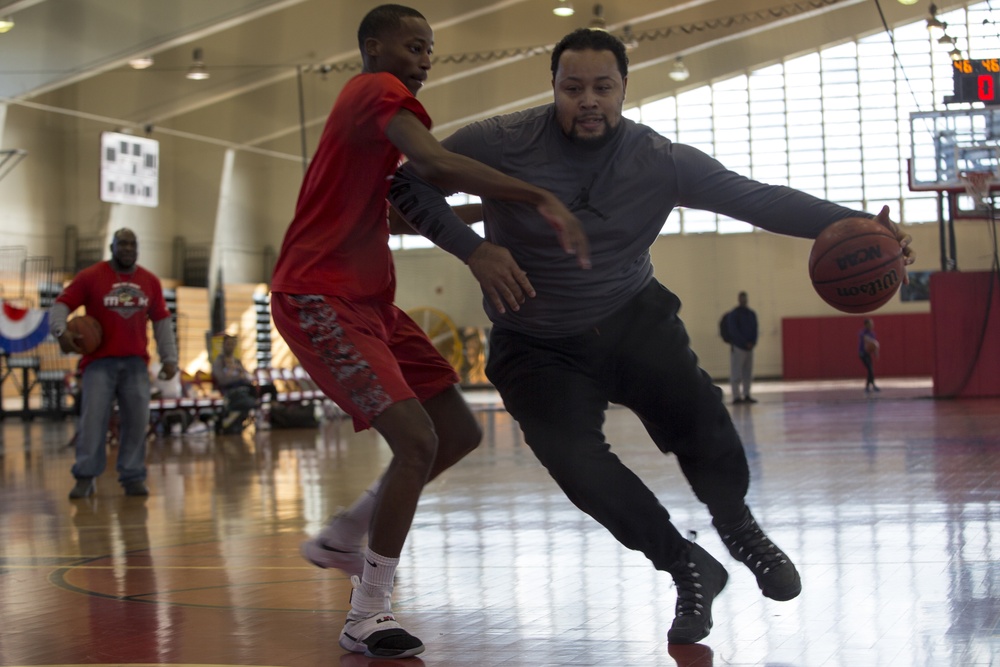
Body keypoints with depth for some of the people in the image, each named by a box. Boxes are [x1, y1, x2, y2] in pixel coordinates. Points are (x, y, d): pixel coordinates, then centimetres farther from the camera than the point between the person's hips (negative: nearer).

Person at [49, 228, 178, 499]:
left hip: (136, 362, 3)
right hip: (99, 360, -3)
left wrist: (169, 358, 8)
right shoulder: (90, 277, -1)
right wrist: (60, 329, -21)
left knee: (137, 420, -1)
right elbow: (61, 304, -2)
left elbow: (162, 321, 13)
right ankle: (85, 477, -4)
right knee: (93, 418, -9)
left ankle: (133, 478, 6)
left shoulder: (150, 282, 9)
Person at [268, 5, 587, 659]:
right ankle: (368, 614, -11)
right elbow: (435, 163, -30)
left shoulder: (376, 104, 21)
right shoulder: (379, 90, -10)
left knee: (460, 432, 9)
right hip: (319, 299, -10)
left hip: (370, 301, 10)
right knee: (417, 439, -21)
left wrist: (503, 209, 13)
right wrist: (541, 198, -34)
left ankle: (342, 537, 23)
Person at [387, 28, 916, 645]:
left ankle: (738, 528, 7)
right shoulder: (500, 145, -15)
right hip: (538, 347, -1)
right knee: (575, 459, -24)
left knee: (694, 406, -25)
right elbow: (410, 183, -5)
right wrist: (473, 249, -20)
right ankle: (688, 570, -2)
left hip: (633, 319, 1)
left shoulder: (661, 162, -11)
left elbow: (759, 199, -13)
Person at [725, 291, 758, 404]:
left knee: (747, 373, 6)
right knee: (736, 373, -7)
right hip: (737, 347, -6)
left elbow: (755, 329, 13)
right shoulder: (733, 314, -3)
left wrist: (753, 342, -5)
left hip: (749, 347, 6)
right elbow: (734, 331, -10)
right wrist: (746, 343, -14)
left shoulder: (752, 314, 14)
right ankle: (736, 397, -7)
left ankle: (746, 395, 11)